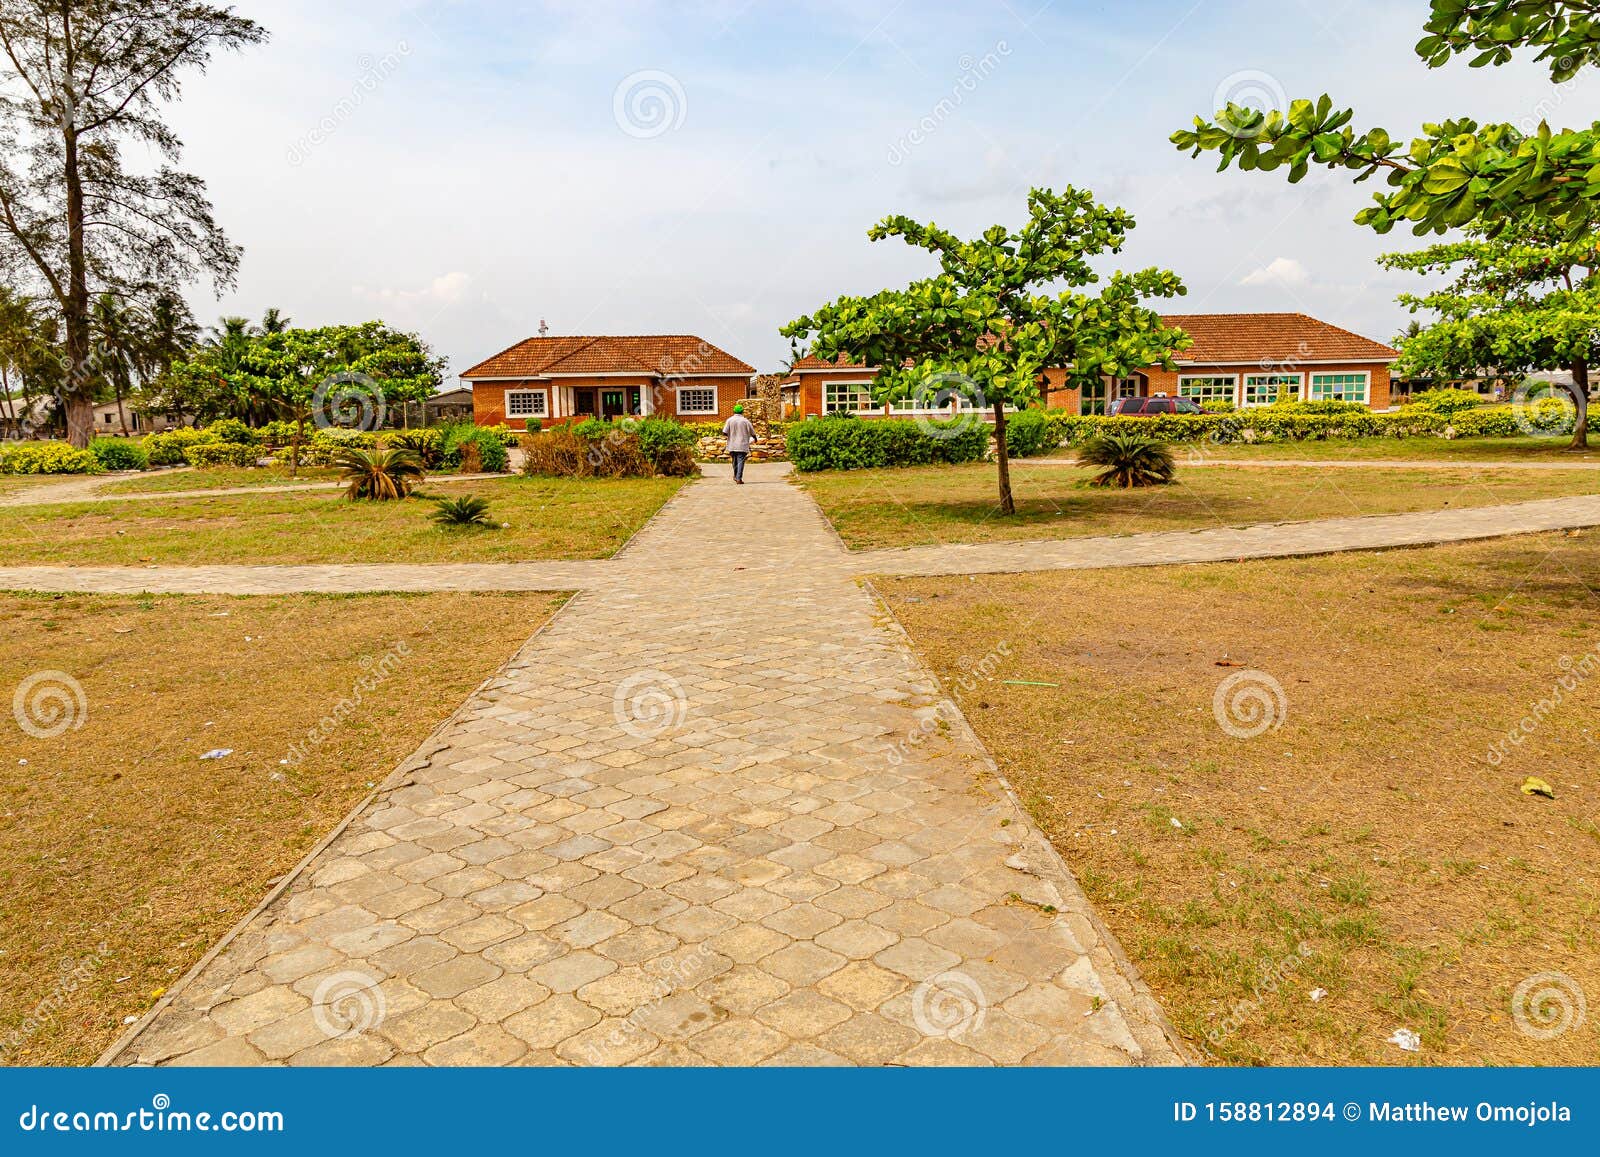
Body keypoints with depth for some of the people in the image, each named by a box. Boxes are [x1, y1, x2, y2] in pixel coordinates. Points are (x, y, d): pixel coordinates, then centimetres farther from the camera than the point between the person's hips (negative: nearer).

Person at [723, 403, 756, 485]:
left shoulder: (729, 420, 0)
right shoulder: (745, 421, -2)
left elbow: (724, 433, -9)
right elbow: (752, 432, 6)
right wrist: (755, 438, 27)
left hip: (732, 445, 3)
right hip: (742, 446, -3)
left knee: (735, 461, 19)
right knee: (740, 461, -5)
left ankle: (736, 476, 33)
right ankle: (739, 478, -13)